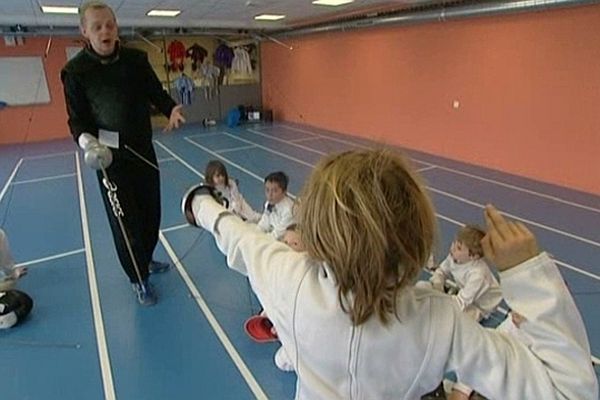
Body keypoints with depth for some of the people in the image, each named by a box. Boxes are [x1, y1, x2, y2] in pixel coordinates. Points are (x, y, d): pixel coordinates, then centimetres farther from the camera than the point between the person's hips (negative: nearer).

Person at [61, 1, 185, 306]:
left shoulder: (136, 59, -2)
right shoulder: (76, 70, -10)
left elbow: (156, 93, 4)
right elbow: (77, 119, -7)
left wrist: (172, 110, -19)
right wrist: (87, 141, -28)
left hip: (143, 149, 4)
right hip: (110, 155, -4)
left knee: (151, 212, 15)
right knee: (125, 220, 2)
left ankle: (144, 260, 42)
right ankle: (138, 279, 23)